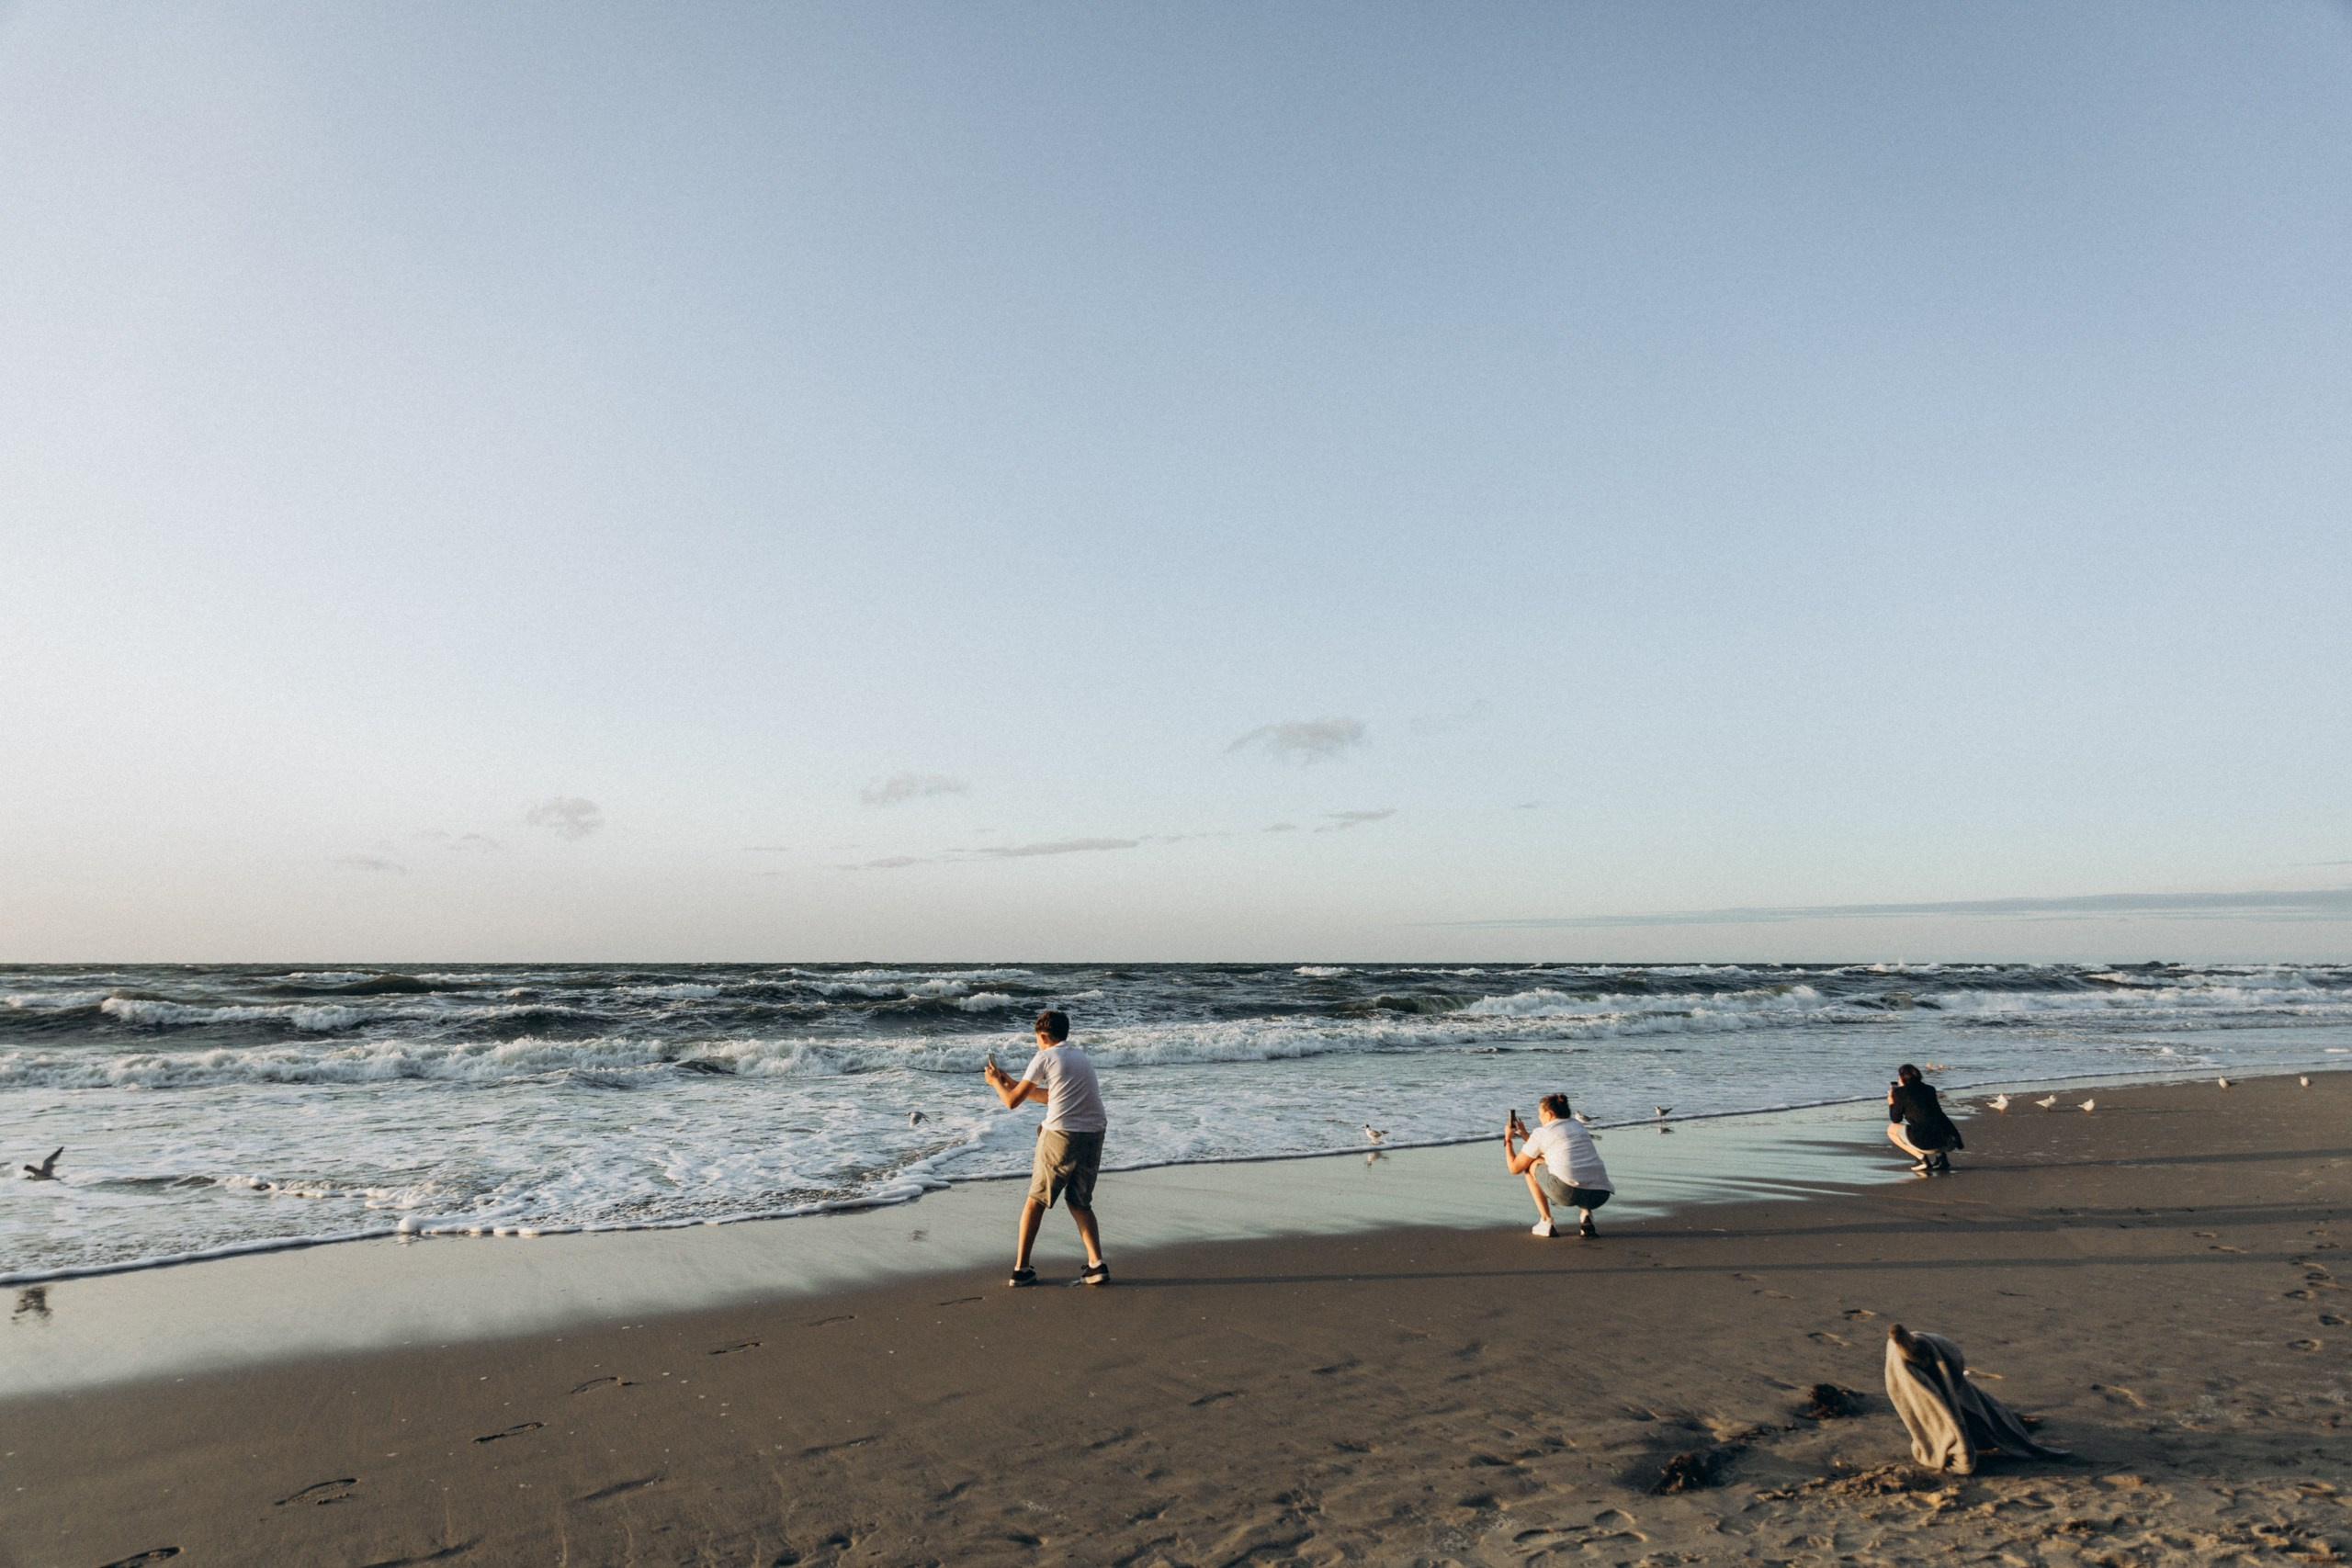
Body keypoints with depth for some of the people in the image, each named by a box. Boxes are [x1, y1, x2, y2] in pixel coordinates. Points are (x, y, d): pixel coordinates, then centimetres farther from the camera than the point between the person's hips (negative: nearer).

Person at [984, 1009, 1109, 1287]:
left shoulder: (1044, 1057, -1)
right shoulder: (1080, 1057, 21)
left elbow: (1012, 1101, 1)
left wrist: (995, 1082, 21)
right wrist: (1010, 1081, 33)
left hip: (1061, 1135, -6)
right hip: (1094, 1135, 6)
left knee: (1036, 1201, 10)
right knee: (1080, 1203, 17)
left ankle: (1021, 1269, 13)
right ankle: (1097, 1265, 3)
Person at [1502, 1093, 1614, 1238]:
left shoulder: (1541, 1133, 9)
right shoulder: (1578, 1127, 27)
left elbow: (1515, 1168, 18)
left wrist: (1508, 1140, 33)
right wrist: (1525, 1135, 47)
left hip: (1568, 1193, -6)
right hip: (1600, 1195, 6)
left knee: (1531, 1165, 21)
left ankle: (1546, 1222, 13)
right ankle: (1585, 1214, 12)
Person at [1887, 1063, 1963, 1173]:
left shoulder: (1899, 1092, 4)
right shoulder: (1929, 1089, 19)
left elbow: (1896, 1119, 16)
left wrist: (1891, 1102, 27)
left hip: (1926, 1143, -6)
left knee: (1891, 1129, 20)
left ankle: (1921, 1158, 4)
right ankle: (1941, 1156, 14)